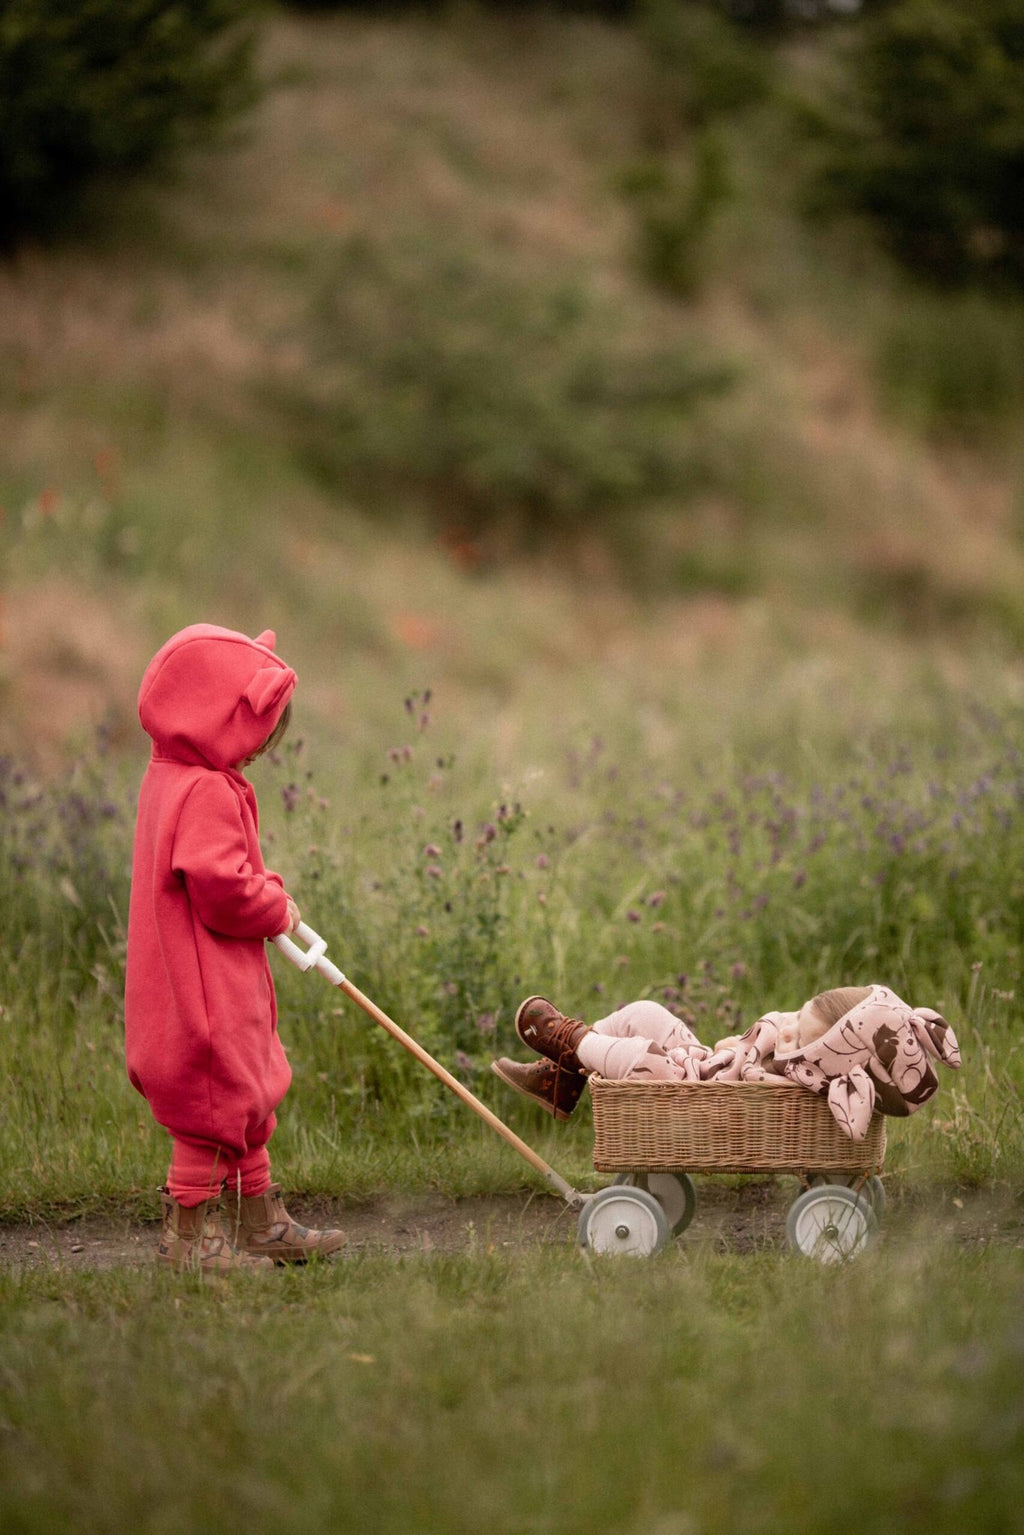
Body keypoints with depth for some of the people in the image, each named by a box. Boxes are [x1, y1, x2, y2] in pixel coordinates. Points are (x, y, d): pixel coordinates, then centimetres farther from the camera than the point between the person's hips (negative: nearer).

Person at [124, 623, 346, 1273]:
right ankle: (190, 1236, 5)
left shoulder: (171, 779, 12)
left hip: (225, 988, 11)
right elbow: (220, 887, -29)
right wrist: (277, 909, -12)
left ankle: (261, 1224, 30)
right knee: (216, 1104, -3)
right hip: (207, 992, -11)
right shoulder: (207, 793, -22)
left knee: (247, 1098, 19)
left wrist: (270, 894, 8)